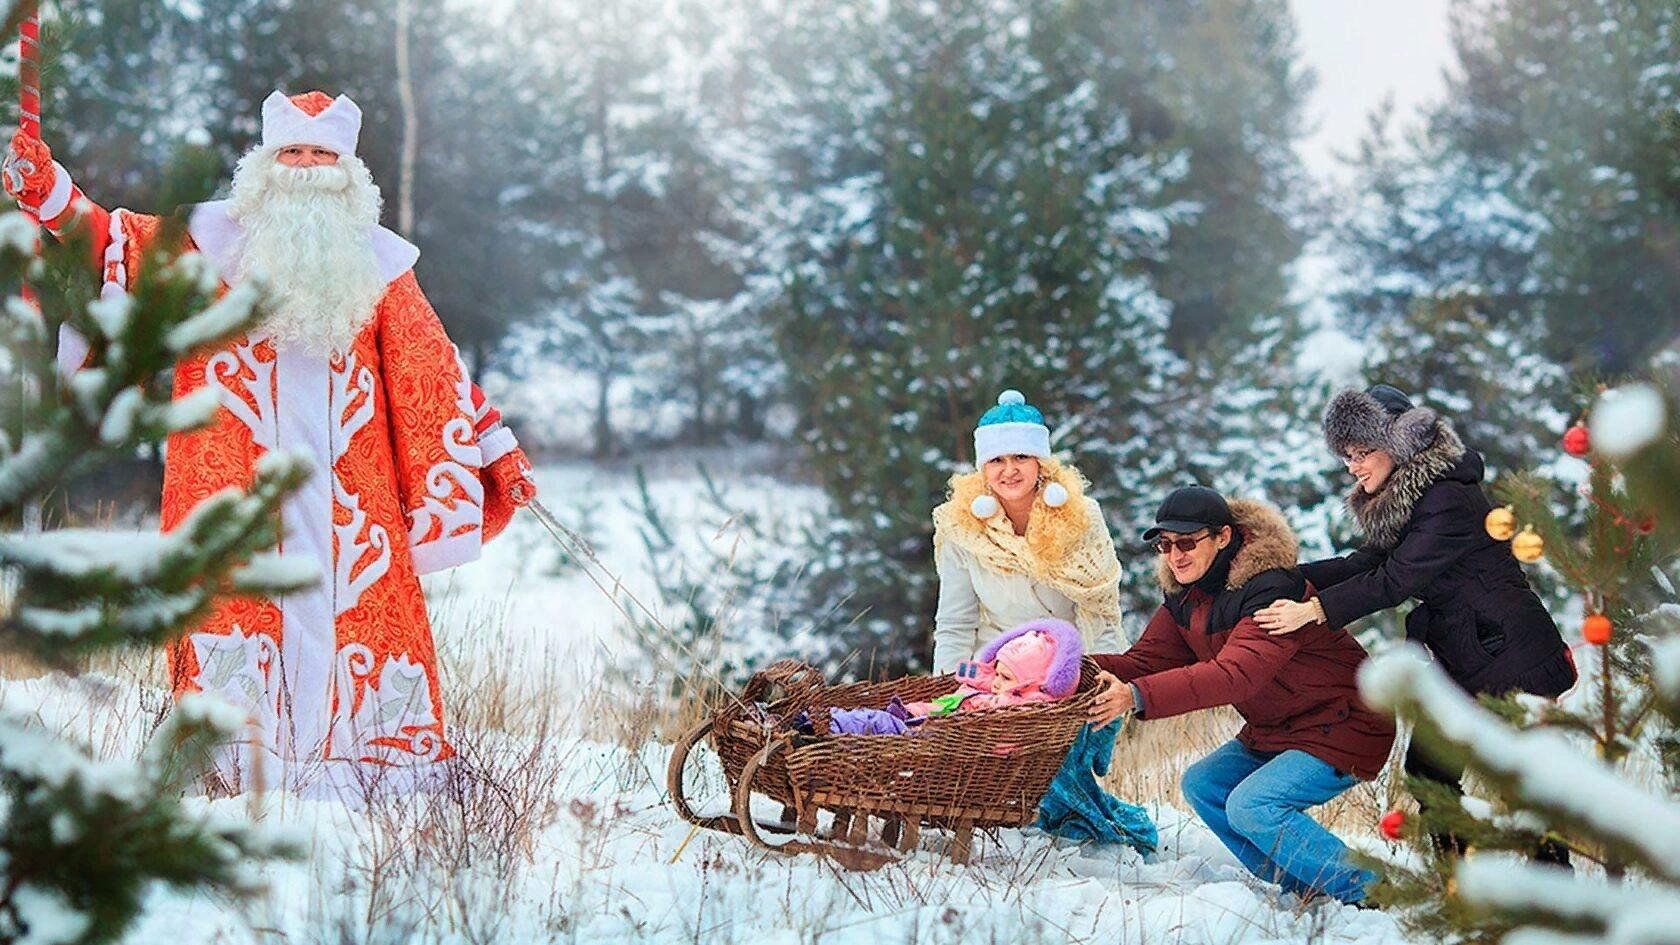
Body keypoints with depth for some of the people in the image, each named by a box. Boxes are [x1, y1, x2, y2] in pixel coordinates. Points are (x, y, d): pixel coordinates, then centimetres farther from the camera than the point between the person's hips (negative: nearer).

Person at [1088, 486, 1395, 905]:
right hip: (1275, 730, 10)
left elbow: (1236, 674, -40)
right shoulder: (1185, 595, 2)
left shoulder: (1271, 589, -27)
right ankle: (1303, 889, 5)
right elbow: (1147, 659, -3)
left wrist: (1137, 696, -48)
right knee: (1202, 785, -1)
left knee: (1251, 806, -23)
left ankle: (1366, 890, -12)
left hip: (1345, 729, -10)